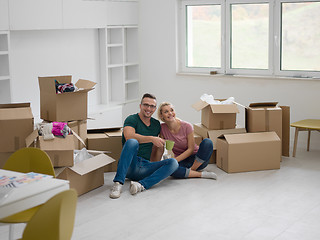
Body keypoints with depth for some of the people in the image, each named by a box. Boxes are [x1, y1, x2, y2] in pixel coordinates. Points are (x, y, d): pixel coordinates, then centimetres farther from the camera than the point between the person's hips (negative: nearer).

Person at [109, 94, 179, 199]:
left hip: (145, 167, 5)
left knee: (173, 162, -17)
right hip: (129, 166, -5)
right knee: (133, 142, -34)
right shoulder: (132, 119, 1)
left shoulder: (156, 124, 20)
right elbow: (129, 137, -21)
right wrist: (152, 139, -23)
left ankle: (141, 185, -35)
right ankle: (118, 183, -38)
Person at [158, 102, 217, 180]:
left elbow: (191, 149, -12)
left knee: (207, 142, -30)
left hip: (196, 159, -1)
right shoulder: (162, 128, -5)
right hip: (182, 162, 1)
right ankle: (201, 174, -26)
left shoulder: (186, 126, -13)